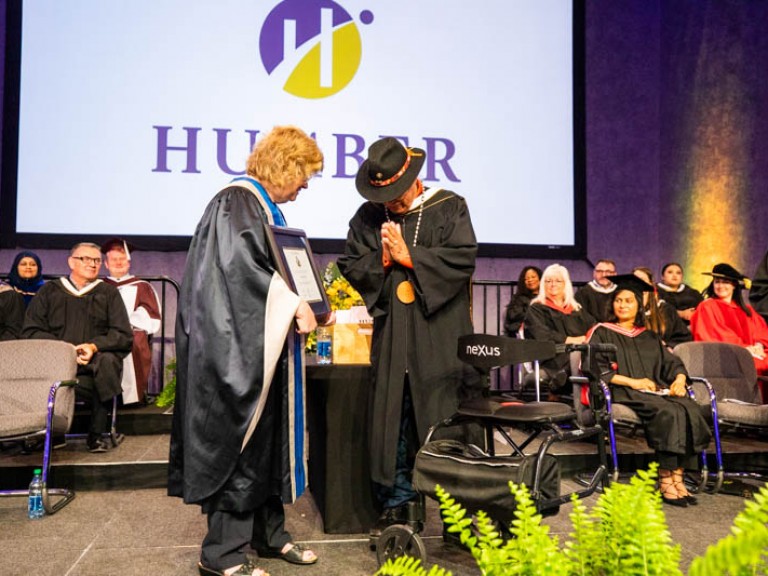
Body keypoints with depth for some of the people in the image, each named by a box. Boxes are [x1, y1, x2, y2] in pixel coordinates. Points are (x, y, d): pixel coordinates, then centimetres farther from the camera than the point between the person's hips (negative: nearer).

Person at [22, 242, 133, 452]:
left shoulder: (108, 293, 15)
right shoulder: (49, 291, 17)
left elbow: (124, 336, 6)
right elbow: (30, 332, 6)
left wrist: (94, 346, -13)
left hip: (95, 361, 0)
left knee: (107, 361, -35)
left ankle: (96, 434, -22)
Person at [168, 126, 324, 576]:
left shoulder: (265, 207, 17)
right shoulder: (236, 202, -11)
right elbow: (238, 263, -24)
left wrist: (304, 306, 12)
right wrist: (293, 304, -23)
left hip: (264, 345, 10)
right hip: (239, 346, -10)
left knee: (270, 438, 13)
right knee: (241, 442, -3)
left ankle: (267, 532, 25)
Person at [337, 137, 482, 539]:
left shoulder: (449, 208, 2)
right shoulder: (368, 217, 10)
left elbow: (464, 257, -9)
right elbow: (350, 265, 9)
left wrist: (408, 257, -12)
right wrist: (381, 260, -9)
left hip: (440, 337, -2)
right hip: (390, 336, 3)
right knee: (392, 421, 6)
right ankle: (396, 504, 21)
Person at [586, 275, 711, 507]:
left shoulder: (650, 336, 26)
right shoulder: (602, 332, 9)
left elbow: (672, 362, 17)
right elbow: (592, 367, -4)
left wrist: (679, 380, -7)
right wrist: (631, 382, -13)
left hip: (656, 390, 5)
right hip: (622, 393, -5)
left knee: (690, 409, -26)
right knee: (668, 412, -31)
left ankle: (677, 477, -25)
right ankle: (665, 480, -24)